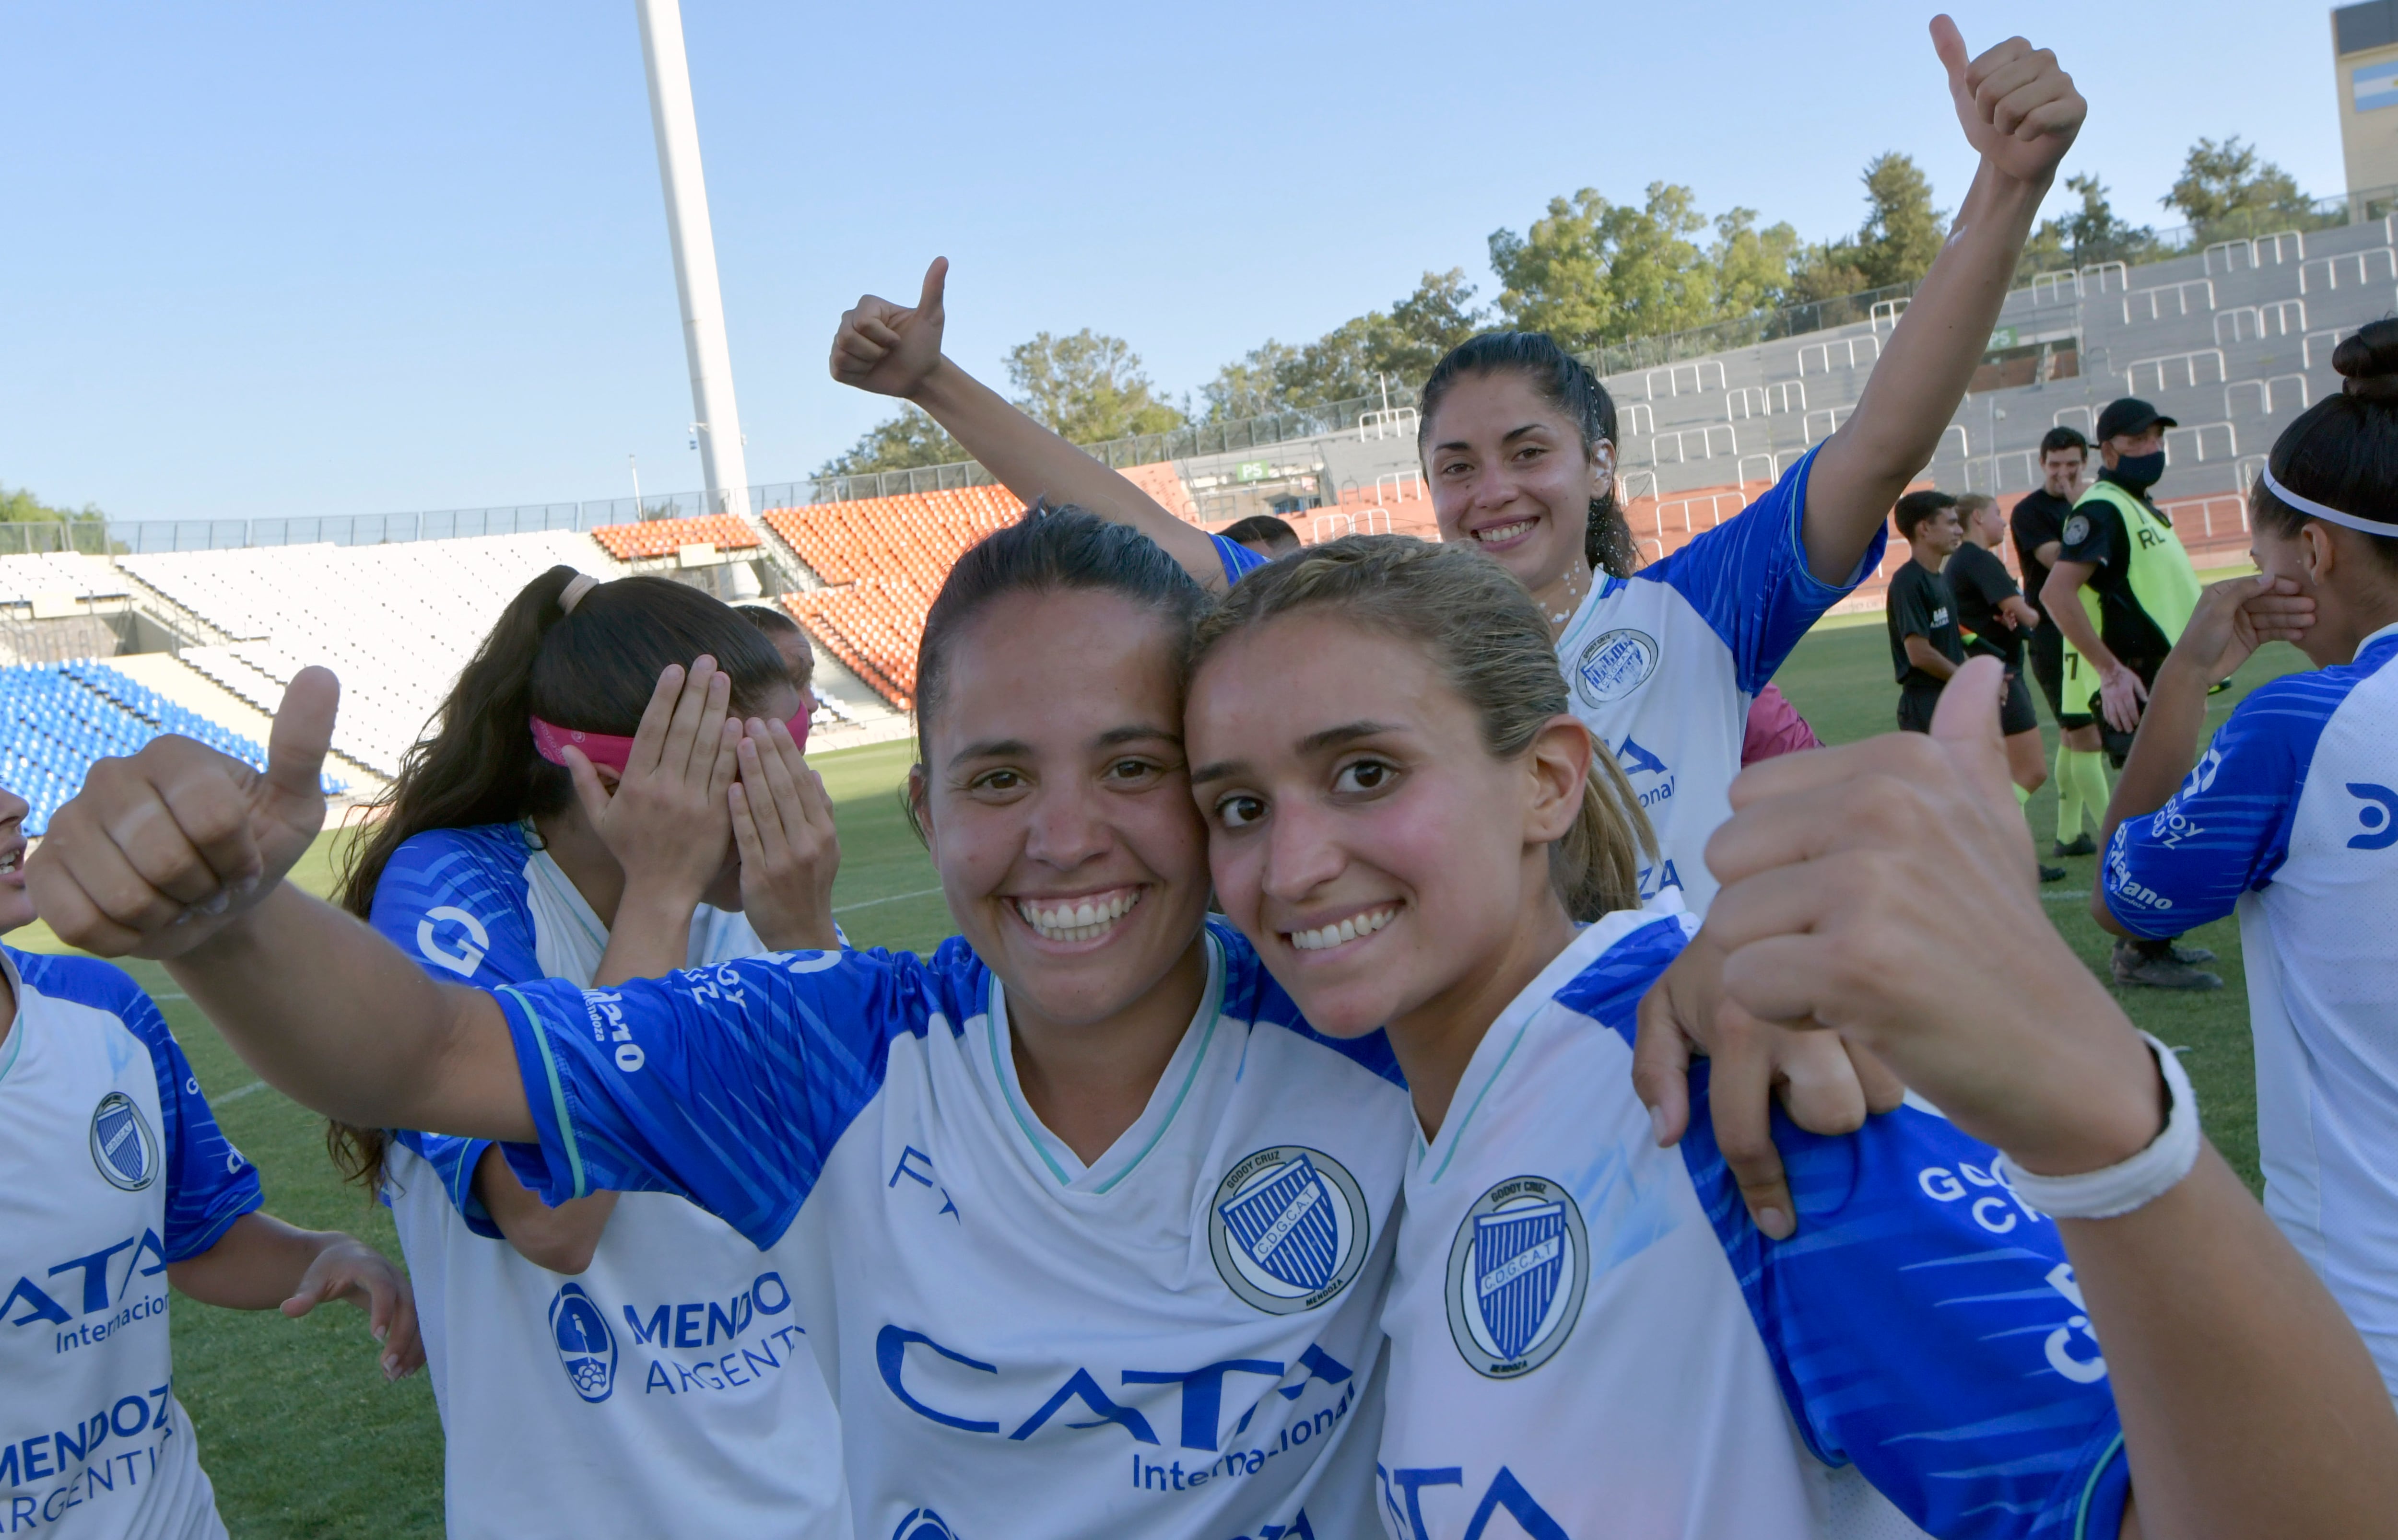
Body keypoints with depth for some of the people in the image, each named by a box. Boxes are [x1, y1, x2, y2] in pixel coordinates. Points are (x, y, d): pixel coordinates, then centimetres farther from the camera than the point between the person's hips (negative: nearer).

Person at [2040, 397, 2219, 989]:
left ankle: (2146, 940, 25)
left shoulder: (2141, 508, 18)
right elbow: (2056, 592, -26)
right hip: (2131, 690, -10)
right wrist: (2111, 670, -28)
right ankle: (2143, 955, -5)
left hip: (2160, 685, 10)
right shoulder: (2102, 508, -14)